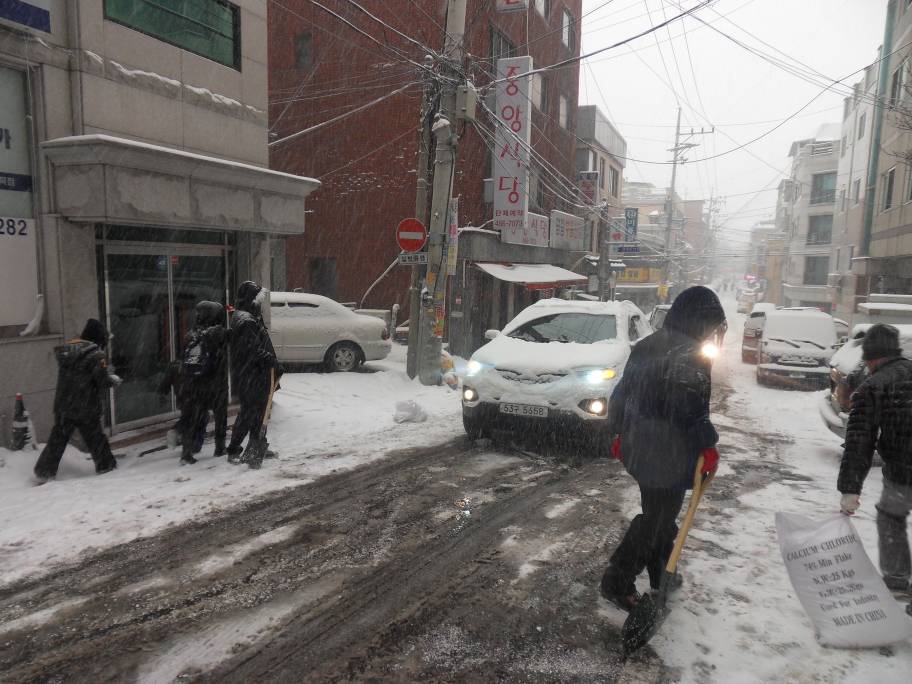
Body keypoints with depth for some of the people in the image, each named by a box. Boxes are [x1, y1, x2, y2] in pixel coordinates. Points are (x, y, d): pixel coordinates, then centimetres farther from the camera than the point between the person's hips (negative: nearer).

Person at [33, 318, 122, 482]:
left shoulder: (65, 350, 6)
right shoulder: (96, 355, -14)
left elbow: (67, 376, 13)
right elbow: (103, 380, -16)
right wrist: (113, 379, 5)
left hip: (62, 405, 5)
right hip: (86, 407, -5)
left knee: (57, 438, 13)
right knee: (95, 437, 10)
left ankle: (44, 472, 16)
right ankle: (105, 465, 20)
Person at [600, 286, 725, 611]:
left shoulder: (646, 346, 10)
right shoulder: (691, 356, -17)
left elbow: (622, 392, 14)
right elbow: (692, 411, -24)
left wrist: (620, 432, 21)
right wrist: (708, 444, -11)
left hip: (637, 447, 9)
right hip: (668, 456, -9)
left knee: (660, 512, 23)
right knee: (657, 519, 4)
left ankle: (661, 574, 37)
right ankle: (617, 582, 9)